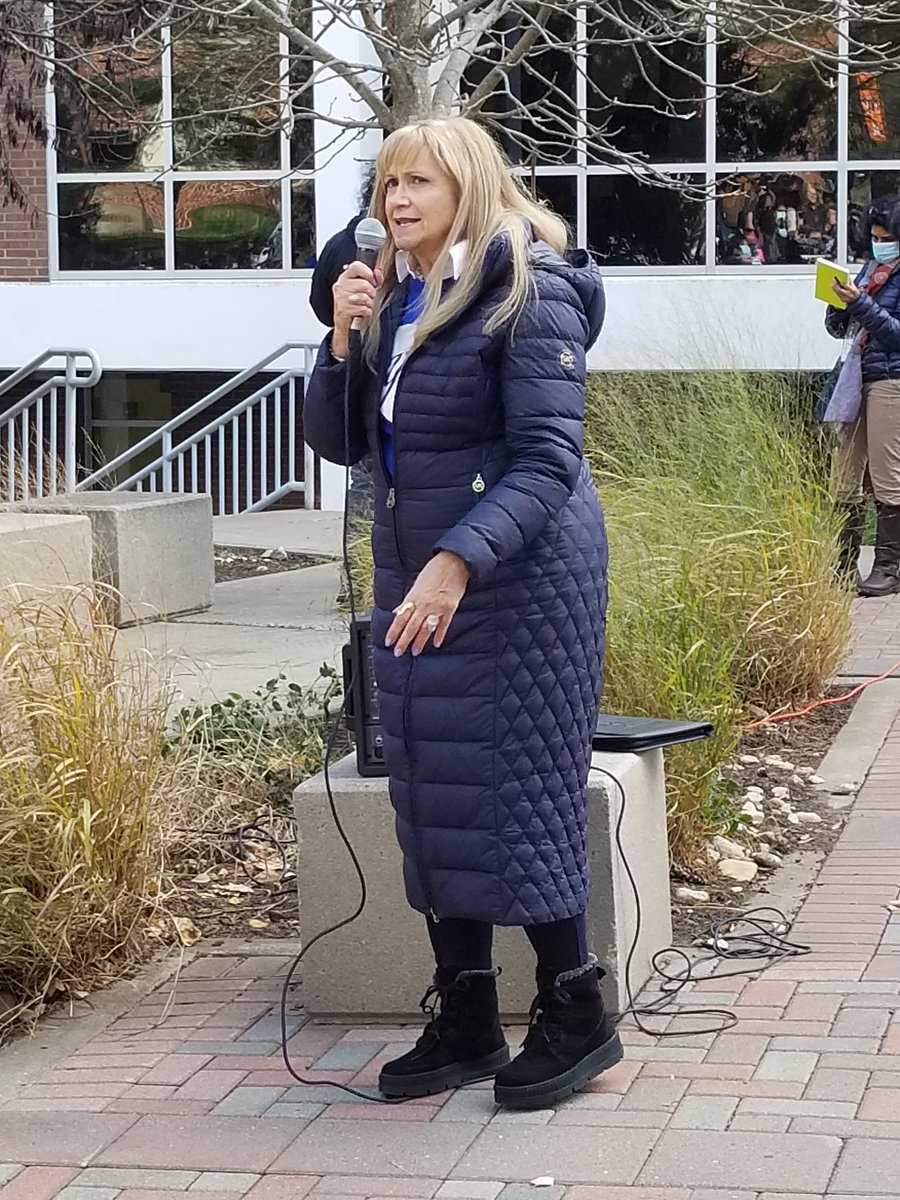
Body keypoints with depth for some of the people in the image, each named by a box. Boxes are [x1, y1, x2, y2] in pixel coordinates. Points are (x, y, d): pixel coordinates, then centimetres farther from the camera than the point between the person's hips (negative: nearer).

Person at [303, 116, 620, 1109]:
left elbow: (548, 463, -19)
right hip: (416, 577, 8)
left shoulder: (528, 292, -13)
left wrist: (459, 561, -30)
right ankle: (464, 1021, 18)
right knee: (431, 795, 9)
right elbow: (336, 441, 11)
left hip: (522, 576, -8)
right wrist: (342, 339, -5)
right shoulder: (394, 298, 9)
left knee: (520, 792, -3)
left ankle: (576, 1016, 11)